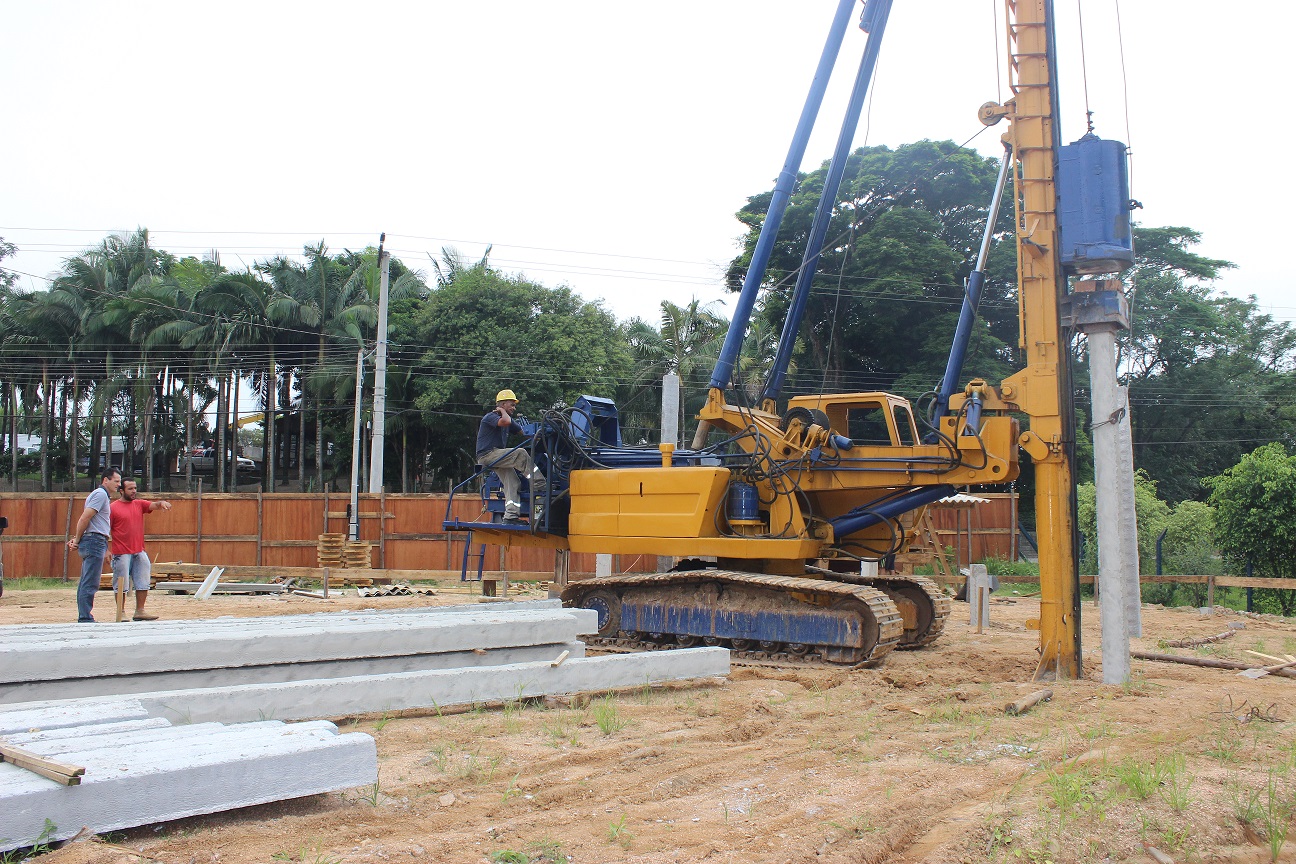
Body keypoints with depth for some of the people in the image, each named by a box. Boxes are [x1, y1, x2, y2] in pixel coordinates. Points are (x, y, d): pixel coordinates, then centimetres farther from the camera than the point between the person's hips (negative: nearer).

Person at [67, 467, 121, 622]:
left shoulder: (104, 496, 23)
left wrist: (77, 539, 6)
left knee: (85, 583, 11)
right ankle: (86, 620, -11)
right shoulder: (100, 494, -9)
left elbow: (85, 520, 19)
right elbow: (84, 518, -17)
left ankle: (83, 618, 16)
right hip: (95, 541, -10)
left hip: (95, 543, 10)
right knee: (90, 584, -10)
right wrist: (77, 539, -7)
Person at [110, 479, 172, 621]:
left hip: (139, 552, 6)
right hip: (121, 553, -6)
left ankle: (140, 611, 15)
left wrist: (162, 503, -28)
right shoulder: (113, 507, -4)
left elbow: (154, 505, -4)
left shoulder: (139, 504, 11)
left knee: (143, 583, 8)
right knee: (121, 584, 0)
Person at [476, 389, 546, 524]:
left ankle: (511, 516, -8)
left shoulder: (508, 418, 20)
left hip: (498, 457, 10)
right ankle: (540, 485, -27)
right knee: (520, 454, -25)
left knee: (513, 483, -3)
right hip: (487, 455, -10)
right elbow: (505, 421, -30)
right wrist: (503, 411, -9)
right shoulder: (490, 417, -9)